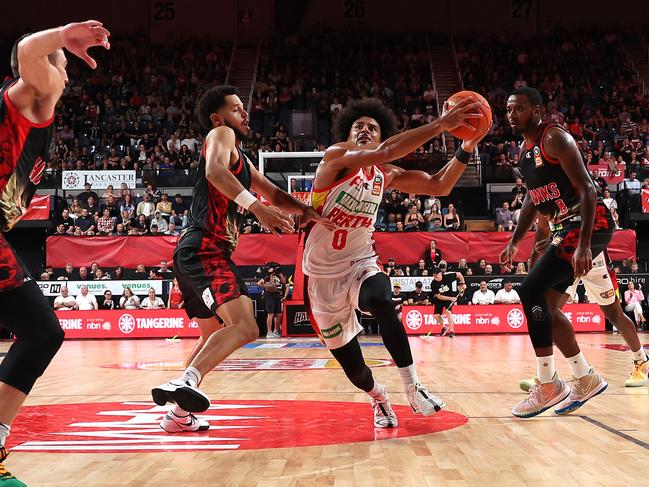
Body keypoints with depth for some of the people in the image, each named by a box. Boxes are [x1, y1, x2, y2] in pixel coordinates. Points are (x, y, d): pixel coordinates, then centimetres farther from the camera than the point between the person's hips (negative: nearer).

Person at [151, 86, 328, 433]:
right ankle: (186, 381, -37)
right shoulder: (221, 134, 0)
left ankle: (179, 413, 25)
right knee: (245, 328, -25)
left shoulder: (241, 159, 27)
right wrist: (255, 206, -36)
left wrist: (307, 212, 12)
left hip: (209, 252, 11)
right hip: (204, 249, -11)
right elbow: (215, 170, -23)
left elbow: (274, 193, 31)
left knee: (215, 333, 21)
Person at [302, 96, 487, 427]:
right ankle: (378, 398, 37)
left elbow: (439, 186, 4)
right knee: (350, 361, 3)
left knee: (382, 305, -34)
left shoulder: (387, 175, 3)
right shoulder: (335, 156, -15)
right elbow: (385, 152, -31)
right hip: (323, 273, -3)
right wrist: (441, 124, -34)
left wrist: (466, 149, -11)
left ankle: (412, 388, -21)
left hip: (360, 264, 3)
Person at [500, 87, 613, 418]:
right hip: (568, 227, 10)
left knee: (531, 291, -17)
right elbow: (533, 200, 25)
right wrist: (515, 241, 19)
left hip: (591, 223, -10)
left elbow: (587, 189, -21)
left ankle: (549, 385, -8)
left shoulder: (554, 139, -14)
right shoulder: (525, 150, 14)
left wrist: (584, 245, -29)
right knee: (546, 303, 10)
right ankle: (586, 379, 21)